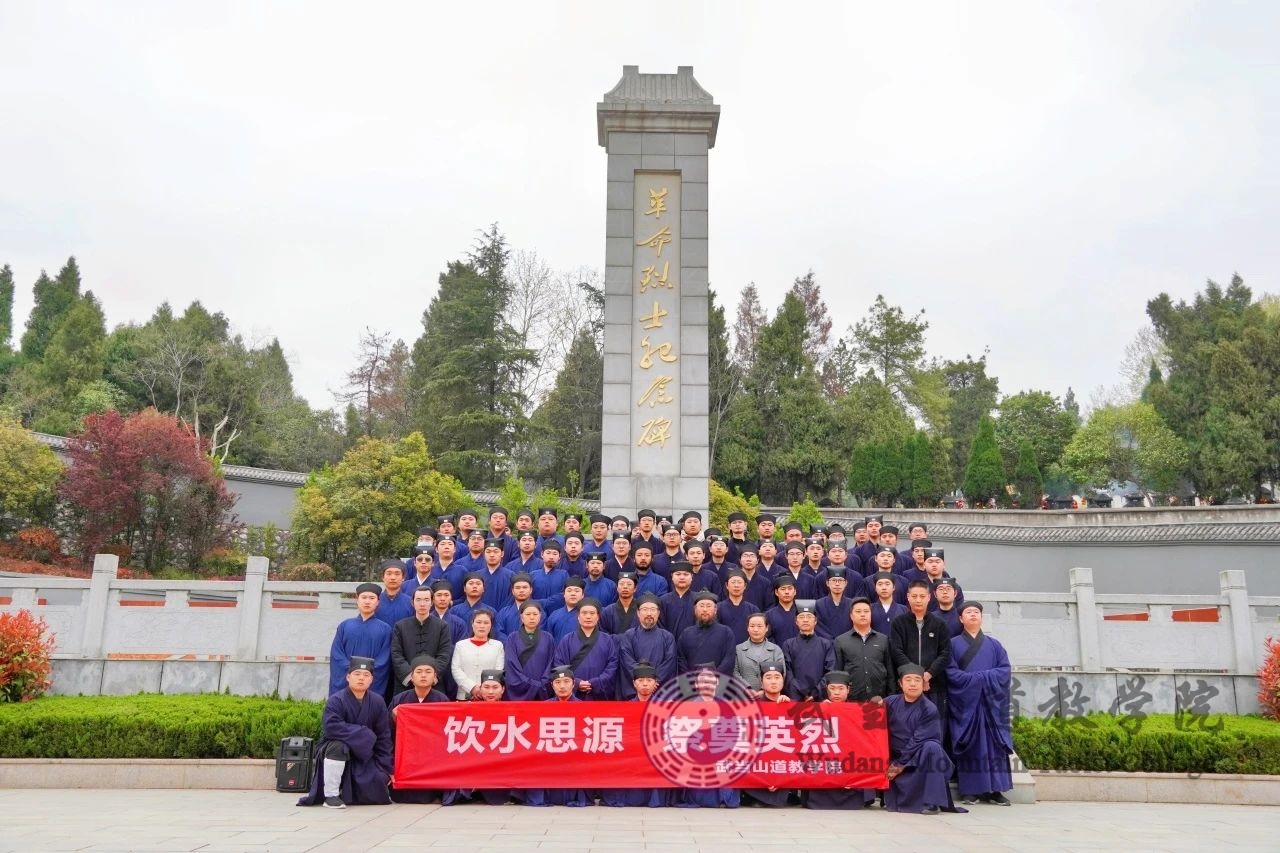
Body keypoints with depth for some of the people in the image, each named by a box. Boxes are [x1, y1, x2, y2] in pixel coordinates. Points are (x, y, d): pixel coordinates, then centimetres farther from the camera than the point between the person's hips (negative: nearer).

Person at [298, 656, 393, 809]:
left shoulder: (377, 702, -4)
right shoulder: (336, 700, -15)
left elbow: (383, 737, 0)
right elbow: (332, 727, -32)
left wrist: (385, 769, -2)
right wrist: (364, 734, -27)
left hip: (363, 755, 4)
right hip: (333, 750, -4)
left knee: (378, 796, -9)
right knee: (338, 746, -37)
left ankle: (346, 790, 24)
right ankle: (331, 795, -21)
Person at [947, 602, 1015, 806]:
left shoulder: (994, 644, 15)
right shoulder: (953, 643, 7)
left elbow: (1004, 669, 4)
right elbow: (950, 671, -4)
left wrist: (985, 677, -11)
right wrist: (972, 679, -15)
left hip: (991, 701, 2)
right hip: (965, 701, -2)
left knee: (993, 744, -1)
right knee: (969, 744, -3)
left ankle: (993, 789, 1)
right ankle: (969, 790, -2)